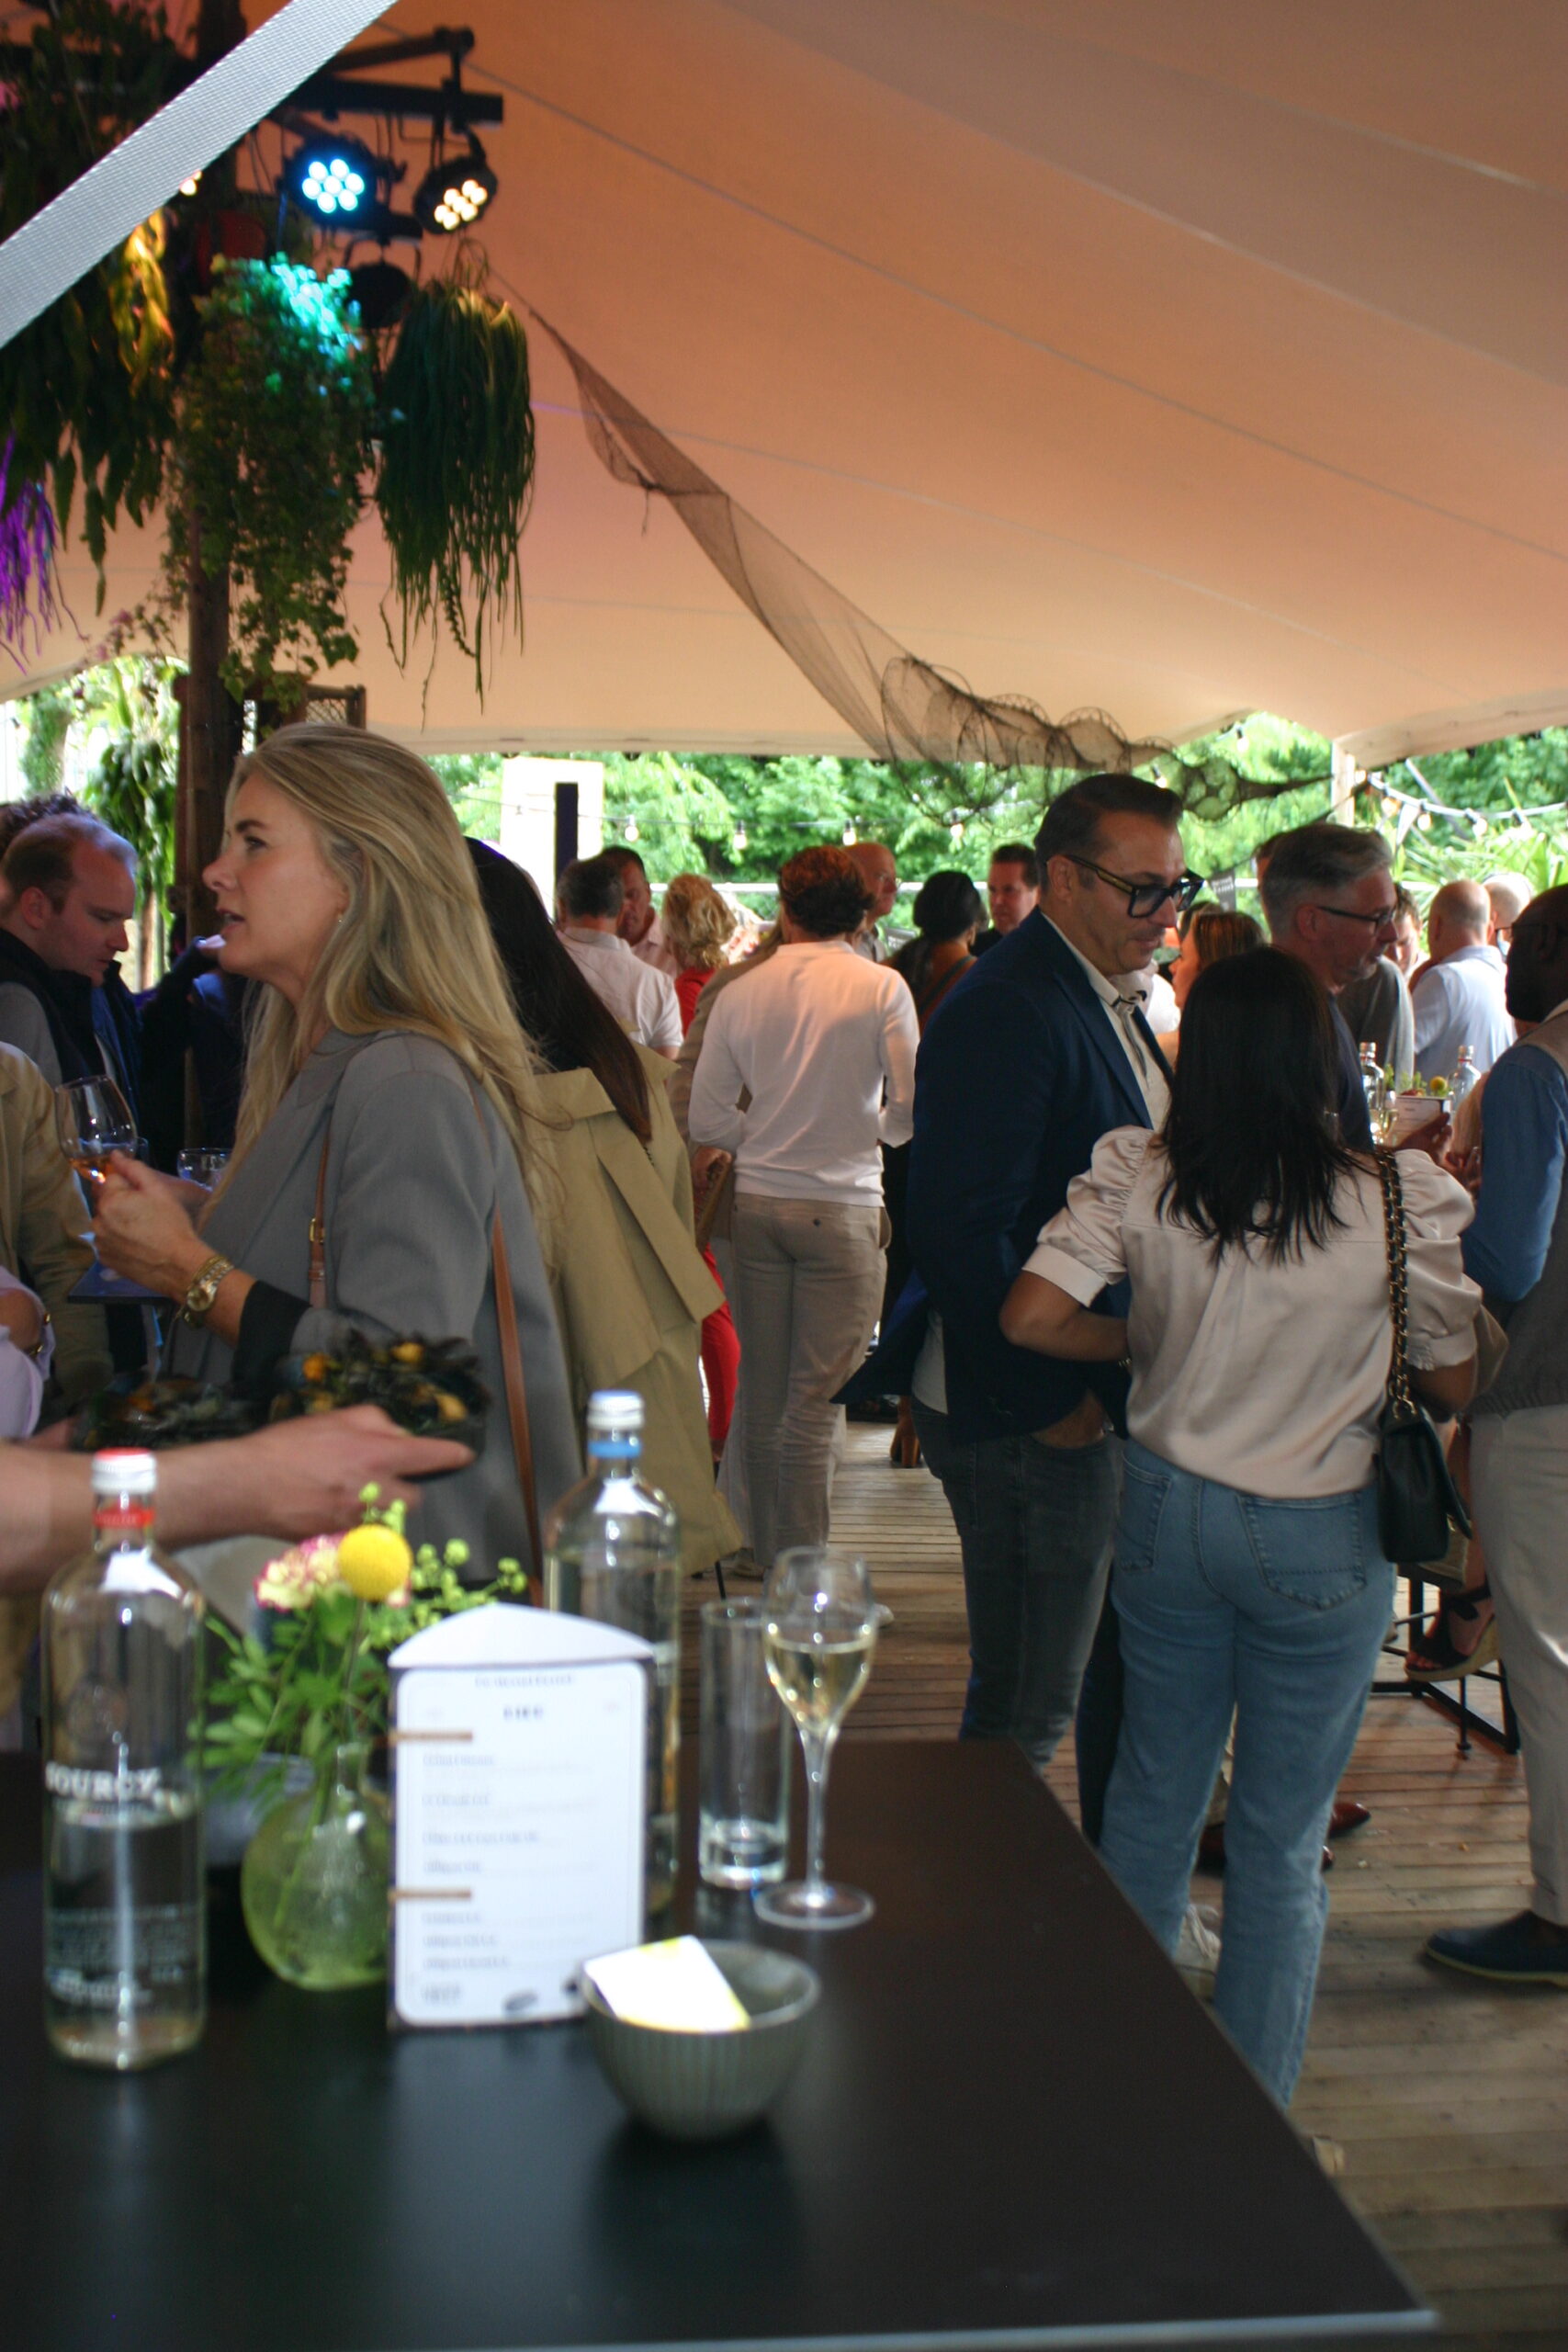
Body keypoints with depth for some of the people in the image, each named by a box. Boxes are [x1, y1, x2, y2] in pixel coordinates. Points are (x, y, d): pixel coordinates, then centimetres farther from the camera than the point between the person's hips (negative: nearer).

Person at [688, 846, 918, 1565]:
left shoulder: (741, 992, 3)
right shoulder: (881, 989, -5)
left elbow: (706, 1119, 5)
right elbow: (910, 1108, -7)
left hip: (757, 1203, 3)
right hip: (841, 1208, -3)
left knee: (762, 1394, 11)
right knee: (816, 1400, -1)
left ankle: (768, 1559, 20)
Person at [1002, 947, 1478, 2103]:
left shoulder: (1136, 1177, -11)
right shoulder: (1398, 1199, -18)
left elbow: (1034, 1315, -14)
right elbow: (1455, 1381, -9)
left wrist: (1149, 1343, 2)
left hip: (1168, 1511, 3)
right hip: (1321, 1537, -3)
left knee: (1151, 1796, 20)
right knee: (1282, 1843, 11)